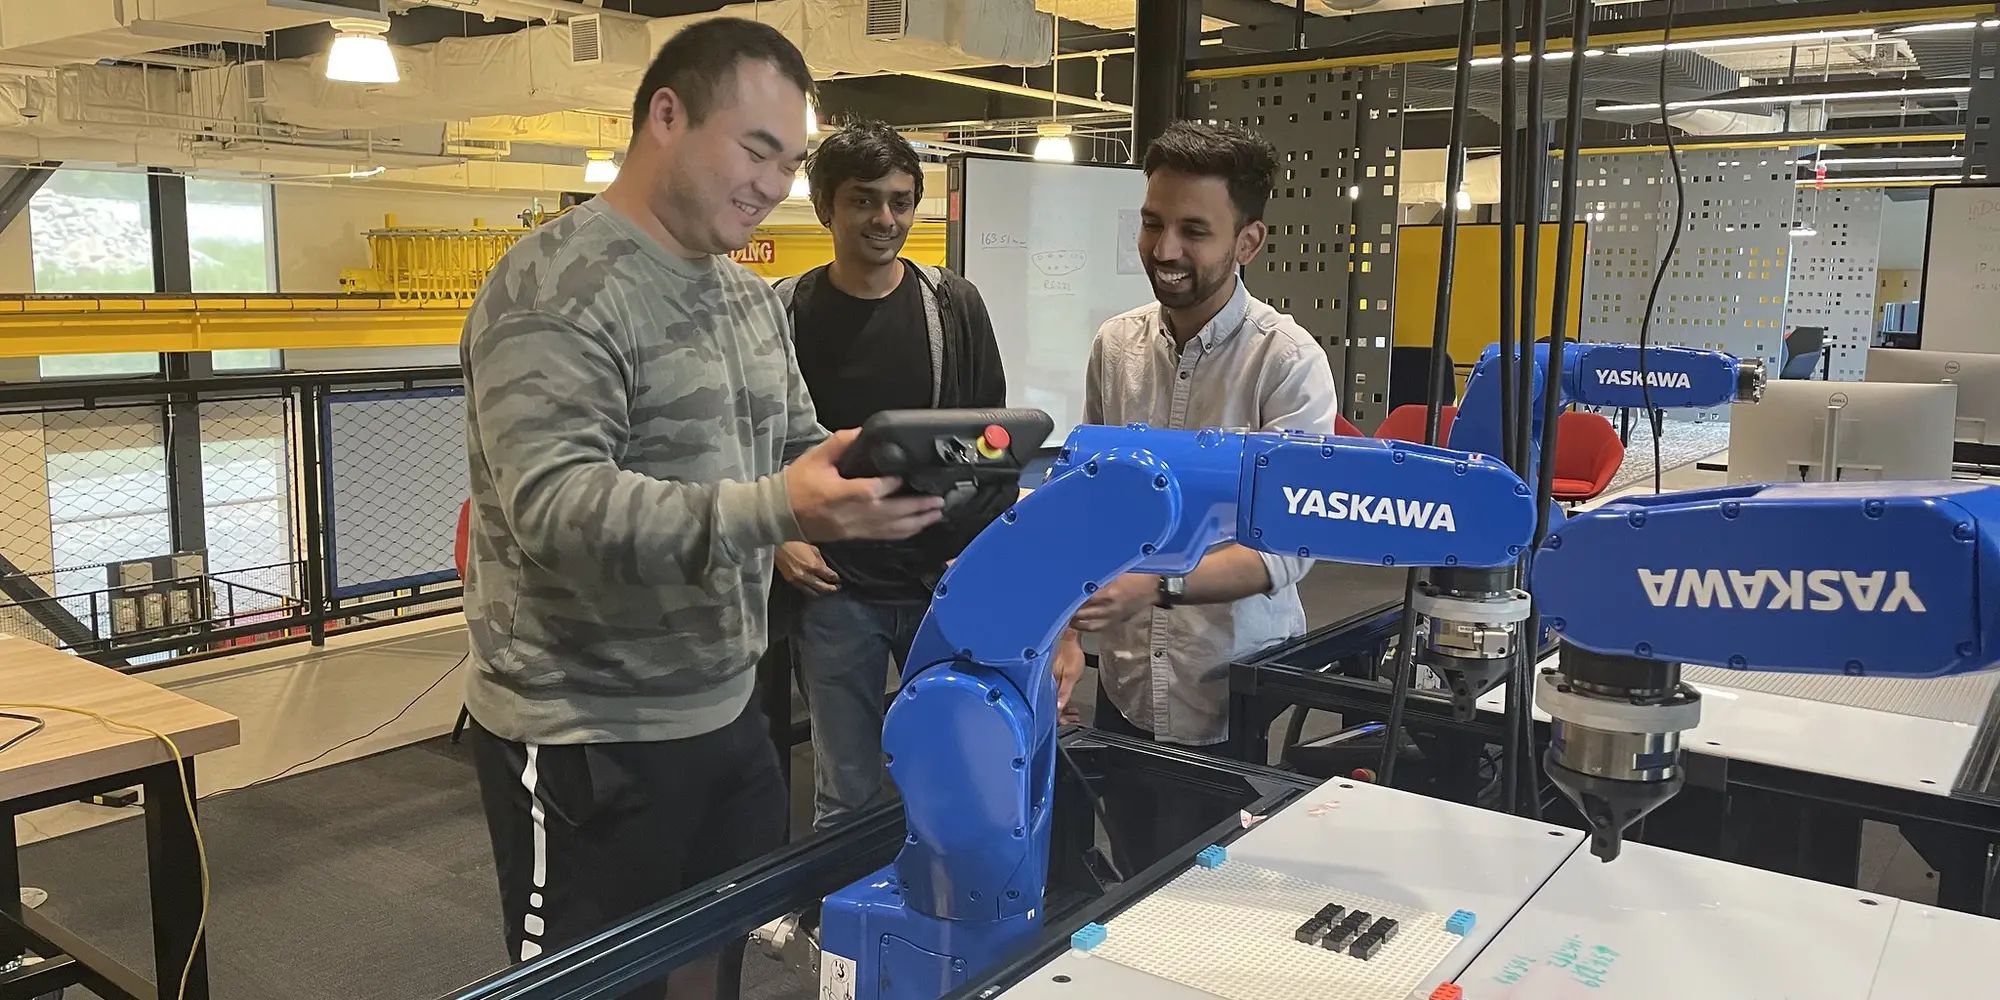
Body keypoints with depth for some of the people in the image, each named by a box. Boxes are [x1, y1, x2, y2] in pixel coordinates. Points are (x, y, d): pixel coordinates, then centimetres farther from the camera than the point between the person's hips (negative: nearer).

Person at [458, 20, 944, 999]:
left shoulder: (751, 298, 10)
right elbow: (556, 505, -28)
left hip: (725, 717, 7)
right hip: (589, 744, -7)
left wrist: (887, 476, -8)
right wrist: (775, 510, -40)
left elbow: (797, 449, 13)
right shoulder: (552, 289, -16)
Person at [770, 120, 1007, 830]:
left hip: (949, 584, 1)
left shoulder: (955, 306, 2)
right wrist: (780, 536, -7)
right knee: (846, 796, 7)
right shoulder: (785, 314, 0)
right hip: (835, 588, -1)